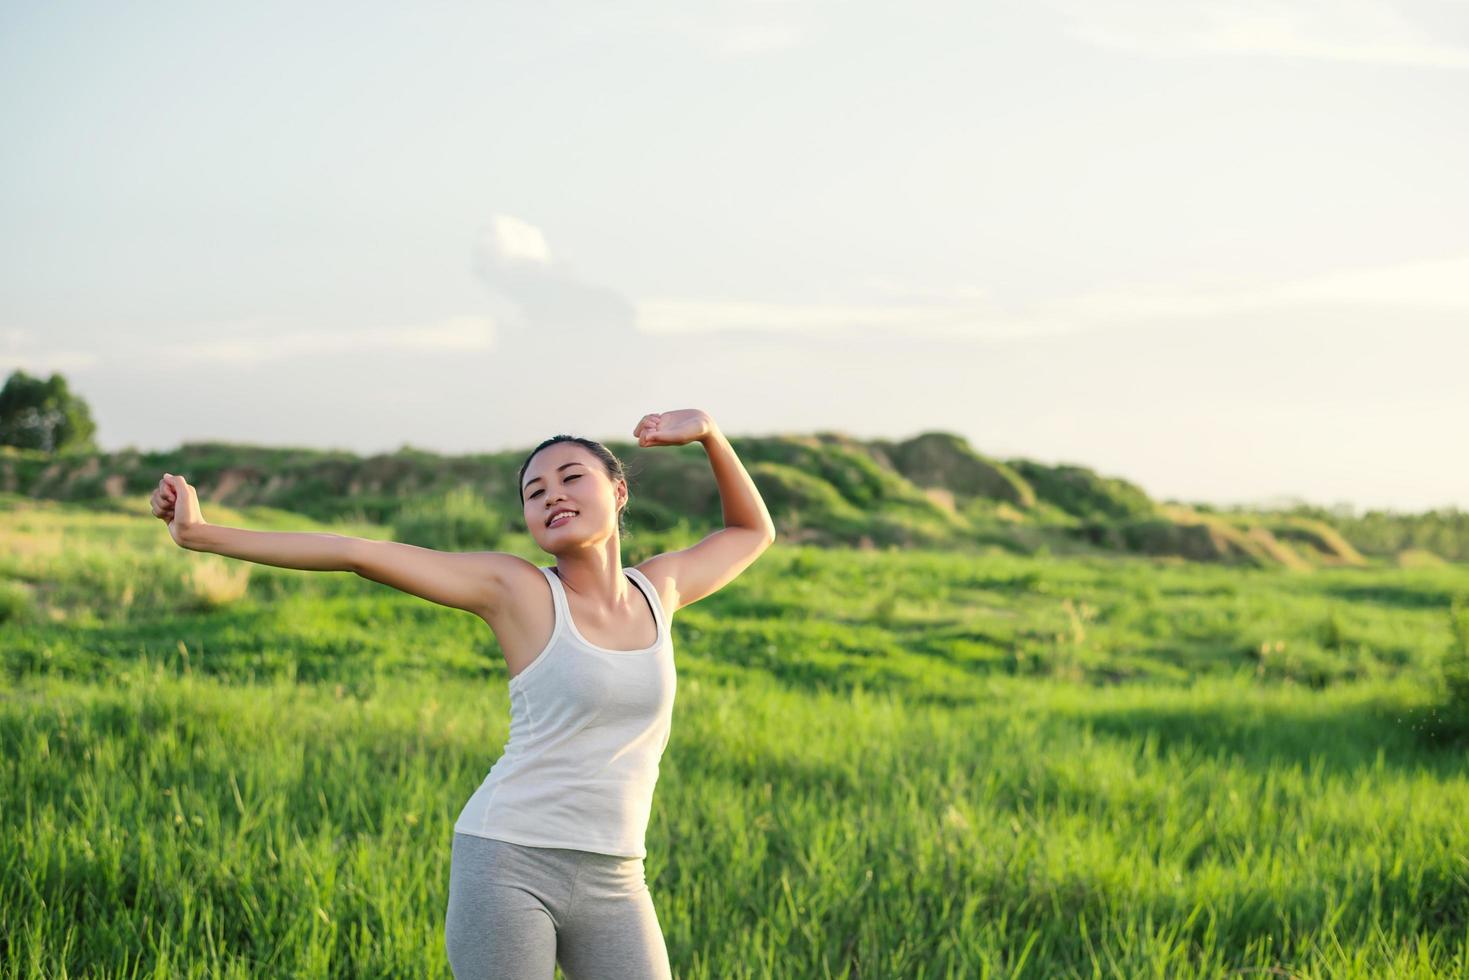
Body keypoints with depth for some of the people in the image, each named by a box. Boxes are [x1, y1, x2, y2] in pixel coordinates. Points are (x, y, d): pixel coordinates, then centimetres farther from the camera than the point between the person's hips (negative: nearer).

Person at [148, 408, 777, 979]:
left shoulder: (657, 589, 10)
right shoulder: (514, 588, -2)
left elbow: (753, 531, 27)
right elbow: (358, 553, -6)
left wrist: (708, 433, 11)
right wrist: (203, 535, -7)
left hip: (611, 884, 4)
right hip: (508, 861, -4)